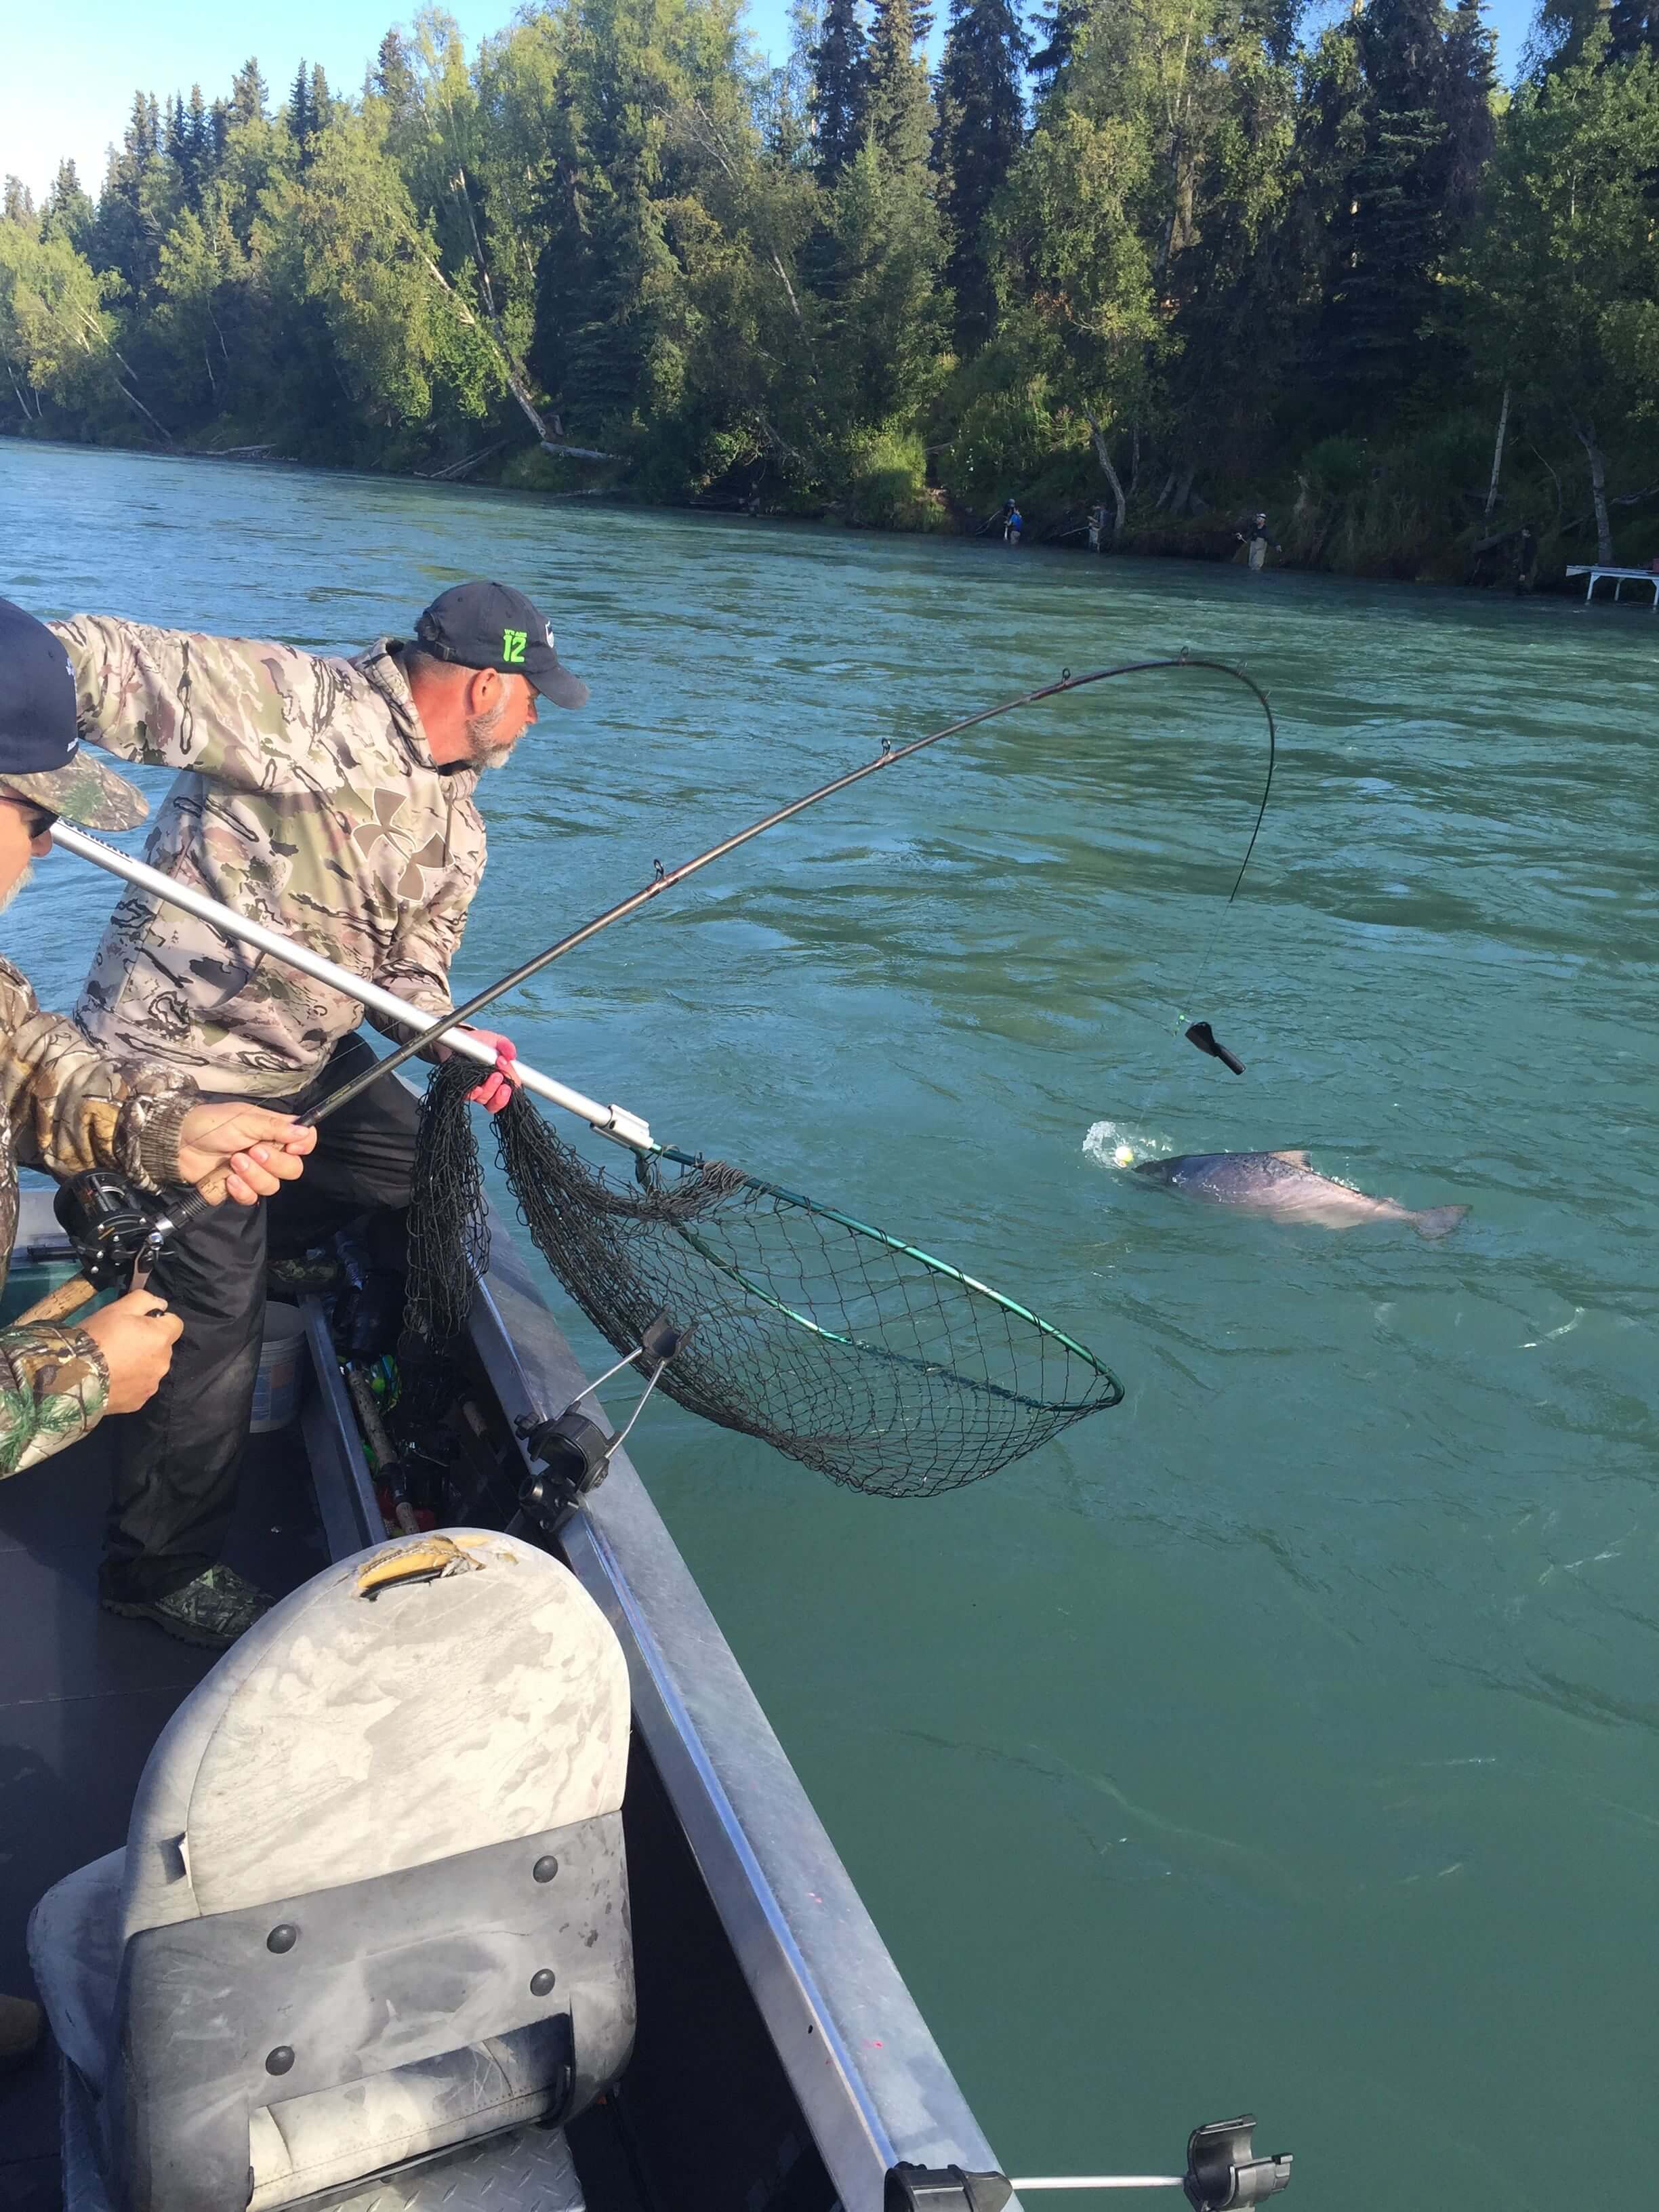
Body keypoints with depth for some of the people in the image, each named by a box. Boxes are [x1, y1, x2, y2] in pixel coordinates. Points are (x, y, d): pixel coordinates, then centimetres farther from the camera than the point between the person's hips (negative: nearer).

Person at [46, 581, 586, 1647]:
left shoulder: (458, 830, 8)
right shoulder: (298, 704, -20)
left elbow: (412, 968, 7)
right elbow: (109, 665, -27)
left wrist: (455, 1039, -14)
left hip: (309, 1061, 9)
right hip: (177, 1069, -8)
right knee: (210, 1324, -1)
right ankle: (165, 1572, 21)